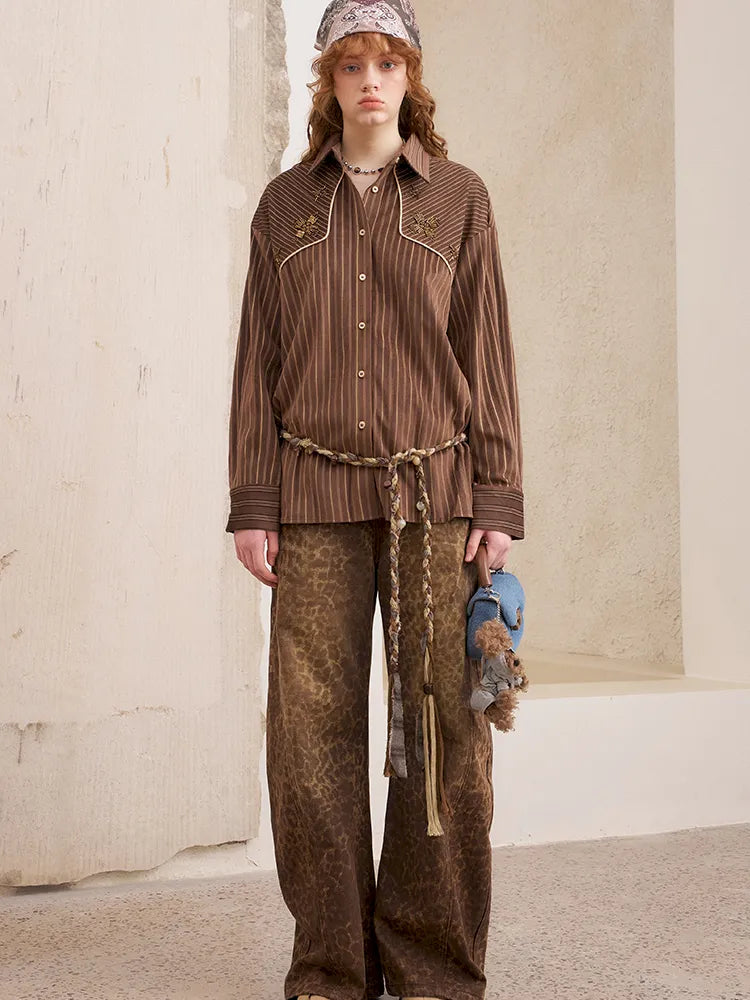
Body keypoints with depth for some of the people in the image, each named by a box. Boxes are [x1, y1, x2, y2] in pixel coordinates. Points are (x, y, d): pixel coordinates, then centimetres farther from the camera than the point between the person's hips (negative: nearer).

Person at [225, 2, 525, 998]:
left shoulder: (458, 197, 10)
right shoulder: (286, 204, 14)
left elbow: (488, 354, 6)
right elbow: (259, 359, 11)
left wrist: (499, 501, -2)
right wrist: (251, 502, 3)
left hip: (433, 490, -1)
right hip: (316, 492, 1)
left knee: (443, 724, -4)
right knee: (313, 726, -3)